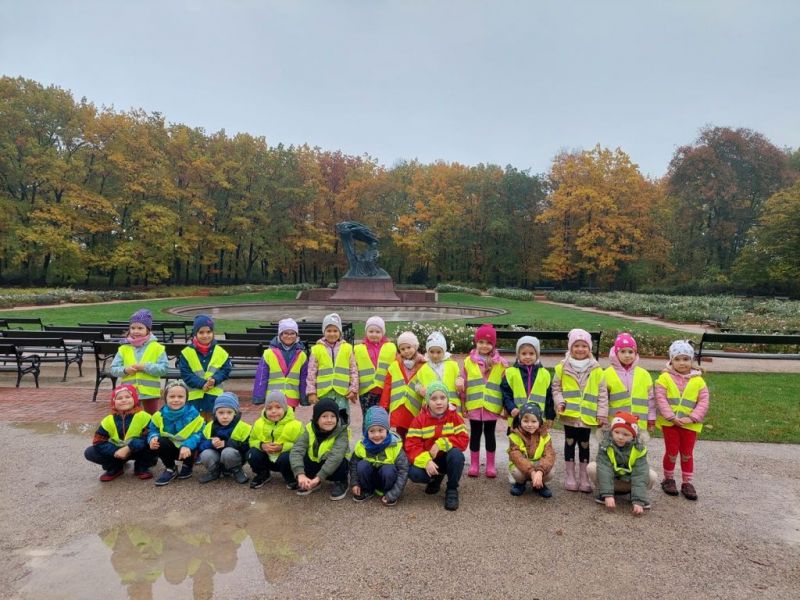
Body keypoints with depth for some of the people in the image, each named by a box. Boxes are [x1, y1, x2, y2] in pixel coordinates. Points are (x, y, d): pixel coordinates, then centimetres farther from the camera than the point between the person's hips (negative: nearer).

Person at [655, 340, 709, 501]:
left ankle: (687, 482, 25)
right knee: (672, 452, 7)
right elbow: (661, 399, -11)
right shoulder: (665, 378, -7)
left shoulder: (698, 380, 0)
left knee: (687, 453, 12)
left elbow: (703, 402, -2)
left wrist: (692, 418, -14)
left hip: (690, 424, 2)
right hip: (669, 422, -2)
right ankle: (668, 479, 25)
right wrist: (672, 417, -18)